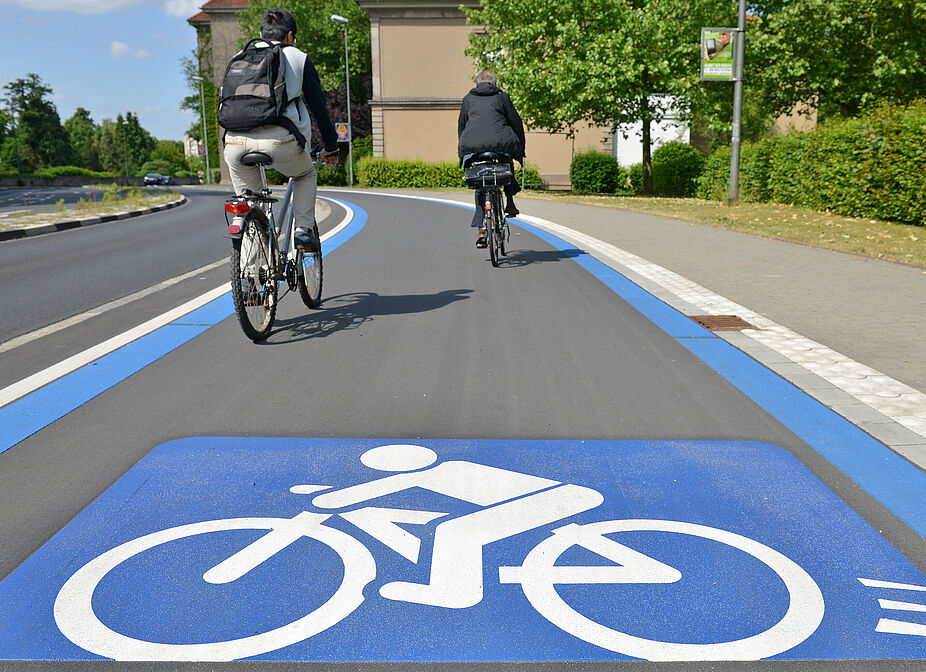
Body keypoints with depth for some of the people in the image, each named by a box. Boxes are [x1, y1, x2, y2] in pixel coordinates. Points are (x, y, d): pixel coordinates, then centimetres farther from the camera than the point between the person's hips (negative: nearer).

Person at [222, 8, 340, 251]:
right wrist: (330, 147, 28)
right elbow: (318, 105, 19)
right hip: (279, 140, -3)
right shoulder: (298, 58, 17)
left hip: (236, 142, 3)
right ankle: (303, 230, 13)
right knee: (307, 175, 29)